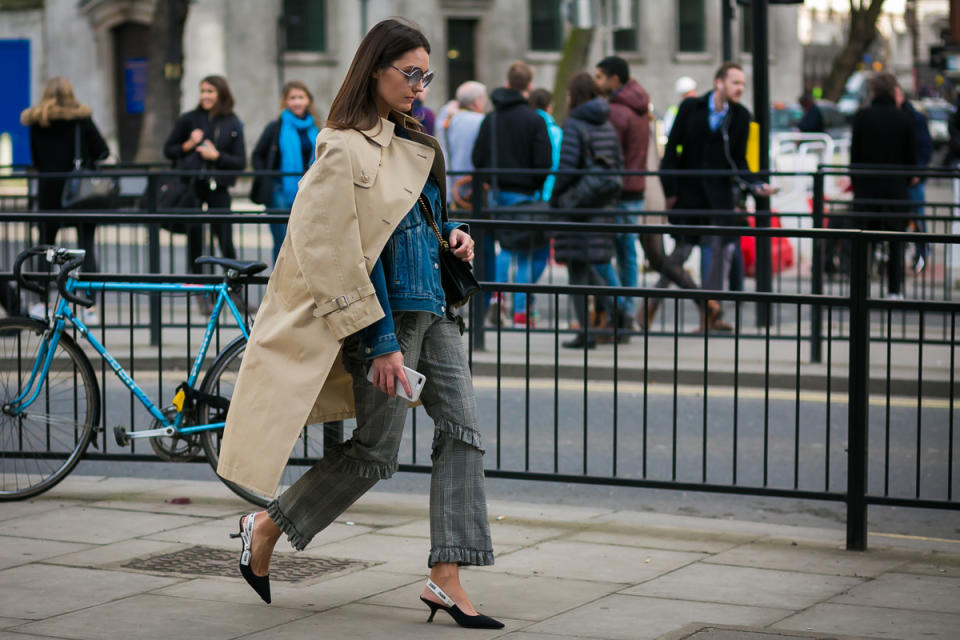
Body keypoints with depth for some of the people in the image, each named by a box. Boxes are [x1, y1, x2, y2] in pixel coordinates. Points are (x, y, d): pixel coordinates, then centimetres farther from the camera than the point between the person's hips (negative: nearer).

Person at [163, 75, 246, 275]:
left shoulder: (233, 124, 5)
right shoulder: (189, 119, 4)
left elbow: (241, 162, 2)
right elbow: (168, 150, 9)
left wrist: (217, 156, -12)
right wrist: (188, 145, -8)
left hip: (218, 188, -1)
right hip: (191, 185, 1)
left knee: (225, 240, -6)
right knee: (194, 236, 4)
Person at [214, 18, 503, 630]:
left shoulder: (415, 144, 13)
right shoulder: (344, 150, -14)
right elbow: (346, 254, -18)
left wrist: (452, 233, 7)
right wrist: (382, 342, -20)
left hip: (433, 309, 8)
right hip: (387, 312, -8)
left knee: (463, 432, -3)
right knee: (377, 450, 0)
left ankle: (446, 580, -2)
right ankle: (268, 525, 19)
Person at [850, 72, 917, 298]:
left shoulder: (862, 116, -4)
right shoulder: (905, 119, -3)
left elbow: (855, 152, -2)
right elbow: (911, 155, 2)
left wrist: (854, 179, 9)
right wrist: (910, 177, 19)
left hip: (867, 186, 0)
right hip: (896, 187, 0)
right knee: (895, 241, 7)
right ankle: (894, 290, 4)